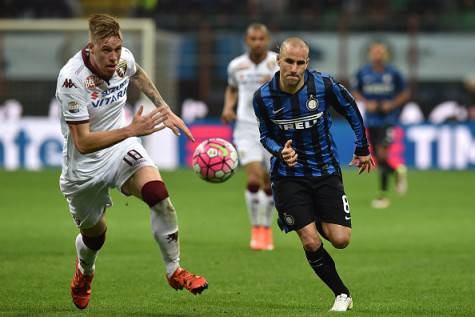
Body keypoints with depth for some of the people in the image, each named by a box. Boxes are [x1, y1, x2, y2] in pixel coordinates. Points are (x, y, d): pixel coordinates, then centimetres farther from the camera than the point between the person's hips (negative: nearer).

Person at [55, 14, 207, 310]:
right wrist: (132, 130, -40)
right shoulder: (72, 79, -30)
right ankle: (84, 272, 52)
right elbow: (83, 142, -32)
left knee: (158, 194, -25)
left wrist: (165, 110, 16)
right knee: (94, 233, 14)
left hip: (121, 147, 3)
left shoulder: (124, 58, -12)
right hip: (84, 164, -3)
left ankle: (174, 270, -9)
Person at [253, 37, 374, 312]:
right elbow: (266, 135, 4)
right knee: (311, 243, -10)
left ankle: (319, 223, 30)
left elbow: (352, 111, 4)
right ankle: (343, 295, 11)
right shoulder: (264, 97, -12)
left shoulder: (324, 85, -15)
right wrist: (281, 151, -18)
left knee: (340, 240, -7)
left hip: (326, 172, 0)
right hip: (289, 174, 0)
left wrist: (363, 150, 12)